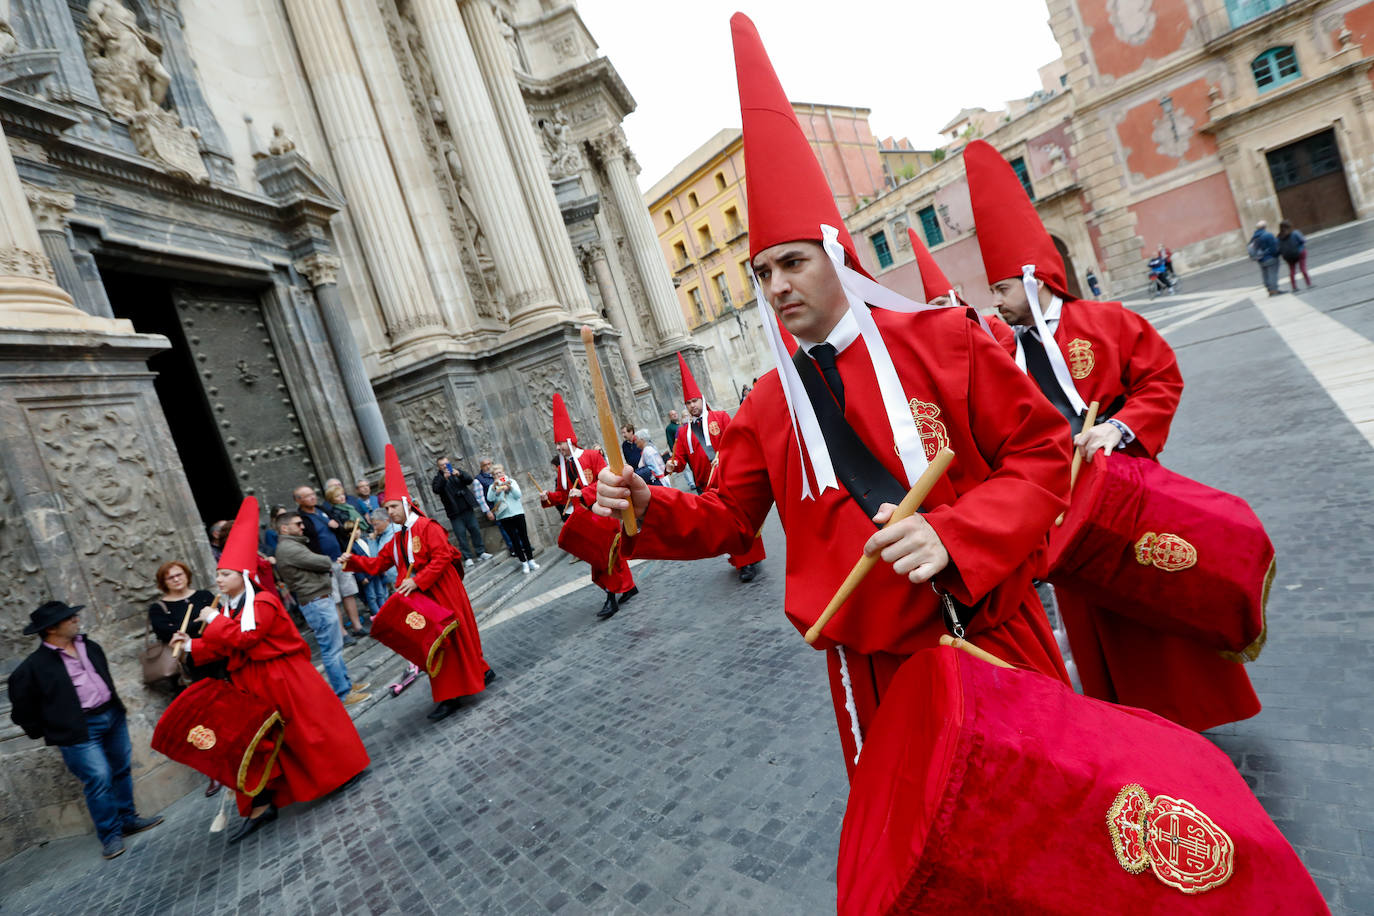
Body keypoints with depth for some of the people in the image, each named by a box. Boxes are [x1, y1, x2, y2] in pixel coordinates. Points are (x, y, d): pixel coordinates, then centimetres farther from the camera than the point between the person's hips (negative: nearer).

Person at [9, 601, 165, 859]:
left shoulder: (91, 647, 7)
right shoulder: (34, 666, -11)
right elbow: (22, 709, -3)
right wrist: (45, 732, 1)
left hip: (113, 716, 6)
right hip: (80, 730, -6)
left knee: (122, 770, 15)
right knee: (99, 779, -5)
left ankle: (128, 819, 31)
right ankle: (110, 835, 12)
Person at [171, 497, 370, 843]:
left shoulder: (263, 603, -15)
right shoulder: (229, 609, 10)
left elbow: (244, 638, -26)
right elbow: (220, 648, 11)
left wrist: (214, 620, -16)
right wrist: (191, 645, -1)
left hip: (284, 679, -8)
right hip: (251, 682, 8)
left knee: (308, 726, 0)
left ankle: (341, 768, 19)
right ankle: (261, 807, 17)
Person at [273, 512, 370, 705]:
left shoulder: (291, 545, 18)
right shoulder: (288, 548, -16)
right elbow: (324, 563, -17)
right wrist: (326, 560, 4)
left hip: (322, 600, 11)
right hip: (317, 603, -11)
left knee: (335, 646, 18)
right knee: (332, 649, -5)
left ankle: (346, 683, 28)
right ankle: (343, 695, 2)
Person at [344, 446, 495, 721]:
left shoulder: (427, 527, -12)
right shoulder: (397, 539, 14)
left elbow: (442, 557, -21)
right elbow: (377, 564, 17)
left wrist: (417, 581, -26)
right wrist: (353, 561, 3)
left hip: (441, 594, -8)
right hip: (419, 597, 8)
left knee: (454, 638, -2)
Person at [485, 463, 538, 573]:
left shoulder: (512, 481, 8)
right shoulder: (492, 487, 7)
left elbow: (518, 495, -3)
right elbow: (489, 499, -11)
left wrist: (510, 486, -17)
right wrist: (494, 486, -22)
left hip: (517, 512, 0)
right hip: (504, 516, 0)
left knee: (524, 537, 2)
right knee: (514, 540, 1)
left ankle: (531, 560, 9)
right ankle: (523, 563, 6)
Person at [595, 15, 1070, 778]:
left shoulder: (941, 340, -10)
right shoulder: (766, 407, -1)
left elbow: (1041, 452, -8)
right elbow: (729, 517, 4)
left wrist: (952, 535, -24)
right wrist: (649, 509, -15)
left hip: (992, 639, -1)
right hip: (872, 665, 2)